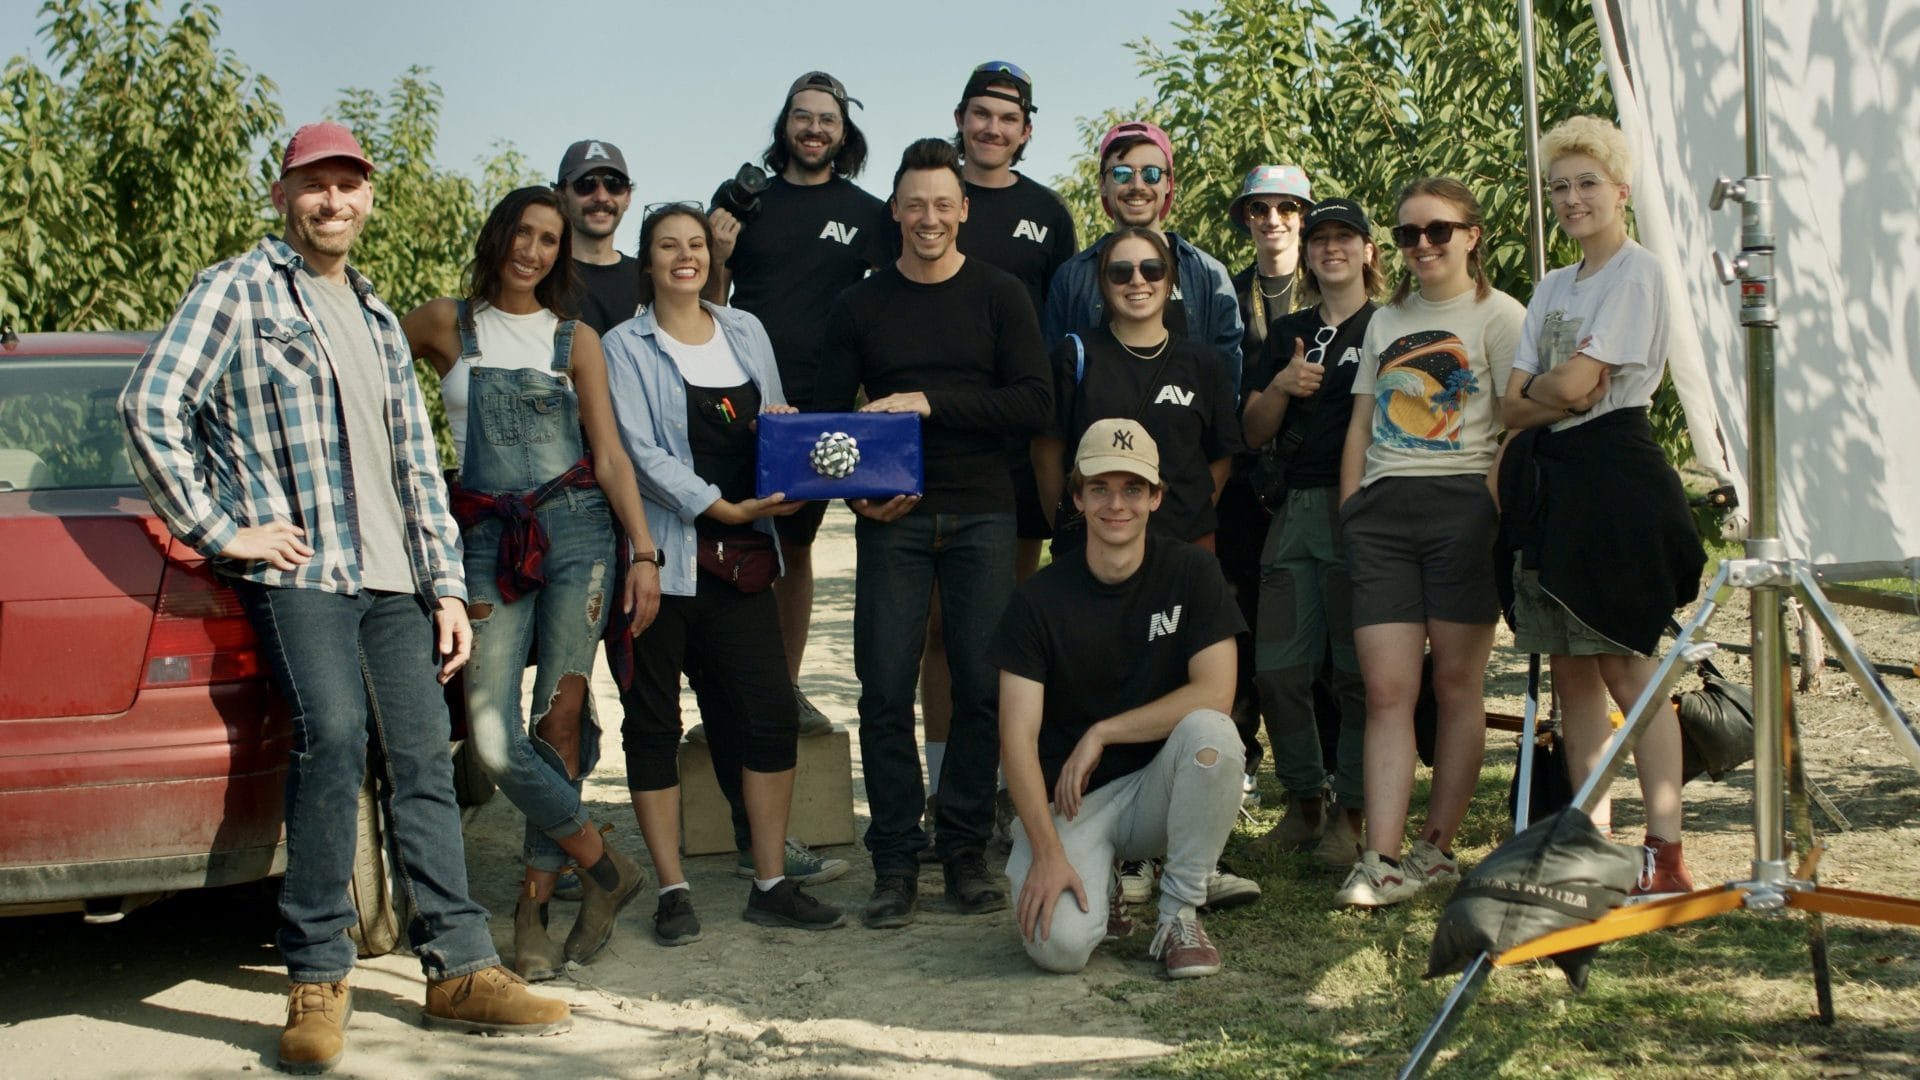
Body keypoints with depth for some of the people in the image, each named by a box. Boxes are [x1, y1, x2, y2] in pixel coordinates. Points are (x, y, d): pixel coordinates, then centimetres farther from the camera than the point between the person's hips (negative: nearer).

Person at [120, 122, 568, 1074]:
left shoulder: (377, 319, 23)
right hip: (296, 569, -6)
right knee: (332, 735, -23)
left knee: (422, 759, 2)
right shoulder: (237, 291, 2)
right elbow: (151, 406, -10)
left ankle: (459, 966, 7)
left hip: (391, 578, 6)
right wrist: (218, 530, -10)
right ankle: (317, 978, -16)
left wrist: (446, 583, 14)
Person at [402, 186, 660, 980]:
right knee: (494, 741, -11)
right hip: (489, 541, 0)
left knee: (559, 720, -8)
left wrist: (644, 552, -2)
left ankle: (534, 902, 5)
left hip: (575, 532, 0)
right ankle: (605, 868, 6)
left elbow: (610, 456, 7)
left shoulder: (574, 340, 10)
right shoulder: (444, 325, 9)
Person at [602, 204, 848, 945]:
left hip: (742, 558, 4)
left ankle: (772, 885, 10)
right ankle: (673, 891, 11)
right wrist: (723, 508, -17)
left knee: (772, 715, 0)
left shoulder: (747, 332, 14)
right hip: (660, 555, -4)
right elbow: (640, 451, -10)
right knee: (653, 723, 2)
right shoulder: (625, 347, 0)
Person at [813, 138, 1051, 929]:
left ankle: (965, 854, 10)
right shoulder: (859, 307, 11)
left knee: (983, 686, -1)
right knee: (886, 689, -4)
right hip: (891, 517, 1)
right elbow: (829, 416, 10)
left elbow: (1033, 403, -3)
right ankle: (895, 864, 3)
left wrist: (930, 403, -13)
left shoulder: (999, 296, 7)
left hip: (982, 514, 0)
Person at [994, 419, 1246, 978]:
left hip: (1158, 786, 1)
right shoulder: (1040, 597, -7)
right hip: (1069, 801, -1)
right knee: (1059, 944, -27)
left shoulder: (1191, 572, -4)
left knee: (1211, 733, -32)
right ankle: (1098, 892, 12)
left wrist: (1100, 733, -16)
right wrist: (1048, 852, -22)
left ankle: (1180, 915, -12)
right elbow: (1018, 734, -12)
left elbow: (1214, 694, -15)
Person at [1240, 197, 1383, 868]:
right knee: (1277, 669, 3)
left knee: (1359, 670, -4)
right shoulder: (1287, 333, 19)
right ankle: (1304, 802, 16)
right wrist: (1281, 387, -4)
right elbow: (1254, 433, 15)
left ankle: (1350, 813, 4)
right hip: (1294, 509, 5)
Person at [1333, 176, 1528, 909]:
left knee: (1456, 682, 0)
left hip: (1463, 504, -4)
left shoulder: (1497, 315, 5)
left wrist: (1504, 508, -11)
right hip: (1381, 510, 4)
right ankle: (1380, 859, -8)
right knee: (1386, 688, -4)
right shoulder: (1386, 321, 21)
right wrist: (1350, 513, 10)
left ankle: (1436, 849, 8)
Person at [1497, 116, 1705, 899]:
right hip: (1546, 480, 8)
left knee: (1622, 666, -9)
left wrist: (1534, 395, 4)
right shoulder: (1553, 286, 18)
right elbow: (1512, 406, 10)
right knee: (1569, 667, 8)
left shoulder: (1636, 273, -7)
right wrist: (1554, 397, -8)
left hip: (1611, 474, -8)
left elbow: (1574, 387, -15)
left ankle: (1665, 853, -5)